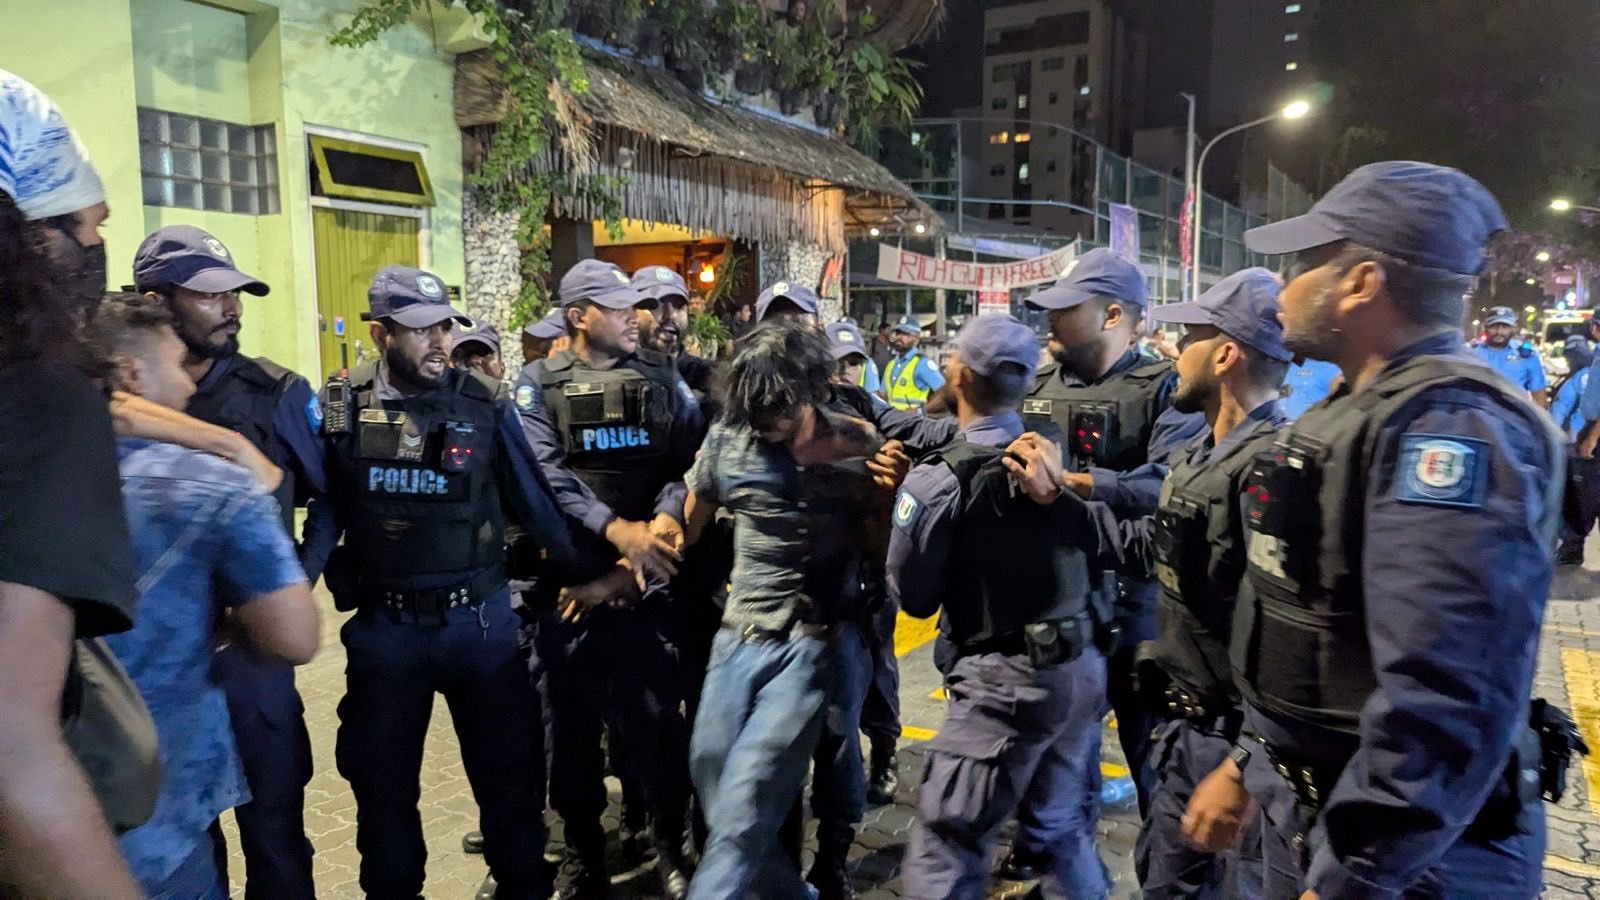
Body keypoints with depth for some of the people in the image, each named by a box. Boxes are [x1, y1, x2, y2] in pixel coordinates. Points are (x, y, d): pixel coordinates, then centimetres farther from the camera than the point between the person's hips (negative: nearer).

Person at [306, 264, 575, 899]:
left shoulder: (484, 406, -5)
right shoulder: (340, 411, -4)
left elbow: (533, 502, 1)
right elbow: (322, 509, 2)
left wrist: (584, 574, 4)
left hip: (480, 620, 0)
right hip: (384, 627, 1)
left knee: (508, 772, 13)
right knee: (384, 783, 17)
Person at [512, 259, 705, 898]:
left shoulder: (661, 377, 7)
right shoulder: (539, 384, 2)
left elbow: (690, 458, 0)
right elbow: (545, 472, -11)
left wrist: (666, 517, -18)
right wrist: (614, 527, -21)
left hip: (648, 575, 1)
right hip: (570, 578, 0)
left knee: (657, 712, 5)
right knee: (574, 715, 11)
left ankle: (671, 845, 25)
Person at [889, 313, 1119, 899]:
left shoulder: (940, 480, -14)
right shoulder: (1055, 454, 2)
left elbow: (913, 596, -8)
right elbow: (1099, 552, 10)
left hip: (1007, 678, -7)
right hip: (1083, 666, 7)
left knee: (945, 845, 2)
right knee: (1066, 829, 22)